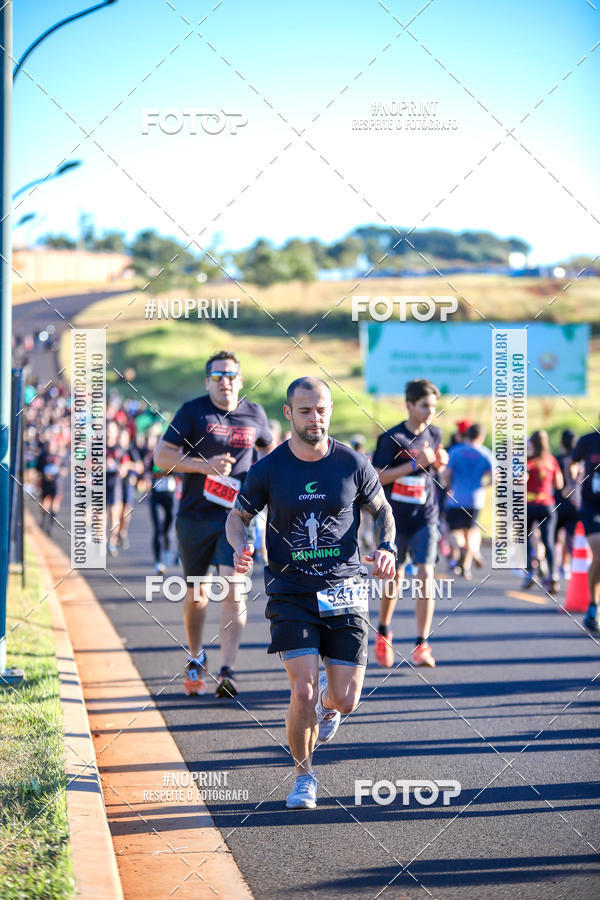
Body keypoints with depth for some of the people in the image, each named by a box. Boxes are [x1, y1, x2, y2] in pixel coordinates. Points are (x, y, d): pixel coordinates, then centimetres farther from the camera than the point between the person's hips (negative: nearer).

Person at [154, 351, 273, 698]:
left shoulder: (254, 415, 6)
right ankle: (196, 659, 33)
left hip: (236, 516, 0)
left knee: (234, 589, -15)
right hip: (195, 516, 0)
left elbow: (270, 448, 27)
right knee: (196, 593, 10)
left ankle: (228, 670, -17)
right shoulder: (192, 412, -3)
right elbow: (162, 456, -9)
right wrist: (205, 464, -20)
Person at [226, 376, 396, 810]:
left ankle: (328, 701, 39)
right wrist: (240, 547, -12)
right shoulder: (268, 470, -3)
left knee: (345, 700, -1)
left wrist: (387, 548, -6)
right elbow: (238, 516, 9)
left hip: (345, 592, 1)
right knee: (303, 693, -15)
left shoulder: (353, 464, -1)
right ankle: (304, 776, 11)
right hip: (291, 594, -1)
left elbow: (382, 510, 14)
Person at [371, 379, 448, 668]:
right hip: (395, 517, -2)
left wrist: (440, 461, 0)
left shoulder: (434, 434, 5)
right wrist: (416, 463, -22)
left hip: (425, 517, 2)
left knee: (425, 575, -13)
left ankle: (422, 645, -14)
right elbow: (378, 476, -16)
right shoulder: (392, 438, -10)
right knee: (395, 577, 11)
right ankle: (383, 632, 36)